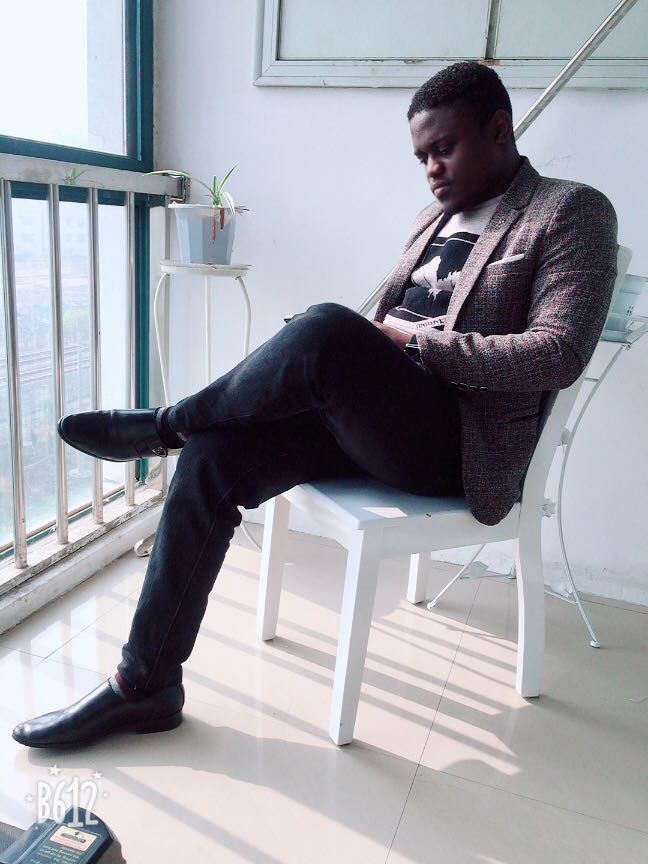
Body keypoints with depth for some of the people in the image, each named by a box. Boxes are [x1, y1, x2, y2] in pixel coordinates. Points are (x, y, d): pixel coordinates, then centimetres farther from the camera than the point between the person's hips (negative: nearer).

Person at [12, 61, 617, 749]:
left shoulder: (573, 213, 2)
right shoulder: (435, 217, 23)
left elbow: (558, 354, -12)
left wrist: (414, 342, -14)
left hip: (455, 443, -6)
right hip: (370, 418, 7)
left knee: (324, 327, -34)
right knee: (213, 454, -16)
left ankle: (162, 425, -8)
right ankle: (145, 685, -7)